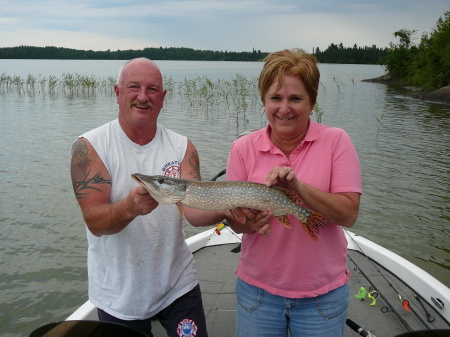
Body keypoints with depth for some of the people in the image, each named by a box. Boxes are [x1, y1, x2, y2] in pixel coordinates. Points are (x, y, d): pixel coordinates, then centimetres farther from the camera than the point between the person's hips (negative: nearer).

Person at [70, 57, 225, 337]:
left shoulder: (182, 147, -3)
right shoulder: (90, 146, -11)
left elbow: (195, 211, -15)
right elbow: (95, 223, -18)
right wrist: (131, 206, -39)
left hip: (178, 286, 2)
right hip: (117, 296, -1)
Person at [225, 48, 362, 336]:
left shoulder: (336, 141, -8)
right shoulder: (243, 148, -4)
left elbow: (349, 214, -15)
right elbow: (235, 222, -1)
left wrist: (298, 186, -28)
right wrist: (248, 221, -23)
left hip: (323, 292, -1)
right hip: (257, 288, 1)